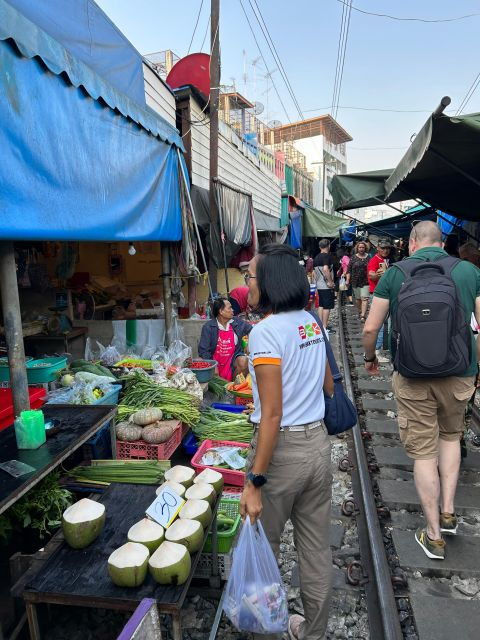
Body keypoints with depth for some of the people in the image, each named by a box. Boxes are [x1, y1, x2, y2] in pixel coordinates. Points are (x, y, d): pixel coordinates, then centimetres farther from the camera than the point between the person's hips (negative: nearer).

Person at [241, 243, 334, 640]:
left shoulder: (266, 331, -19)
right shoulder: (311, 322, 4)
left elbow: (272, 413, -22)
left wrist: (256, 482, -18)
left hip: (282, 448, -7)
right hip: (319, 443, 8)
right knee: (316, 547, 21)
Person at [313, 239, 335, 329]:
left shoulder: (316, 258, 13)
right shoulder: (327, 256, -12)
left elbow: (315, 272, 18)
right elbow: (326, 269, -27)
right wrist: (330, 282, -22)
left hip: (319, 286, 8)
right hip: (327, 286, -8)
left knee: (321, 305, 13)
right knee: (327, 306, -4)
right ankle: (324, 327, -3)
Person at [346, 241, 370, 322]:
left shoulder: (368, 257, 4)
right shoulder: (353, 257, 6)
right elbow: (349, 270, 5)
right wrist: (347, 280, -2)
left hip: (365, 281, -2)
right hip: (355, 281, 2)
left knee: (364, 298, -11)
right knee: (357, 298, 11)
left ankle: (363, 315, -15)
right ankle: (360, 312, 31)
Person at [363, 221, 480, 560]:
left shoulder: (395, 273, -3)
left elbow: (370, 329, -4)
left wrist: (370, 357, 15)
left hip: (413, 377, -1)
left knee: (423, 452, 11)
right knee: (450, 435, 28)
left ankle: (434, 536, 23)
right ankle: (448, 511, 29)